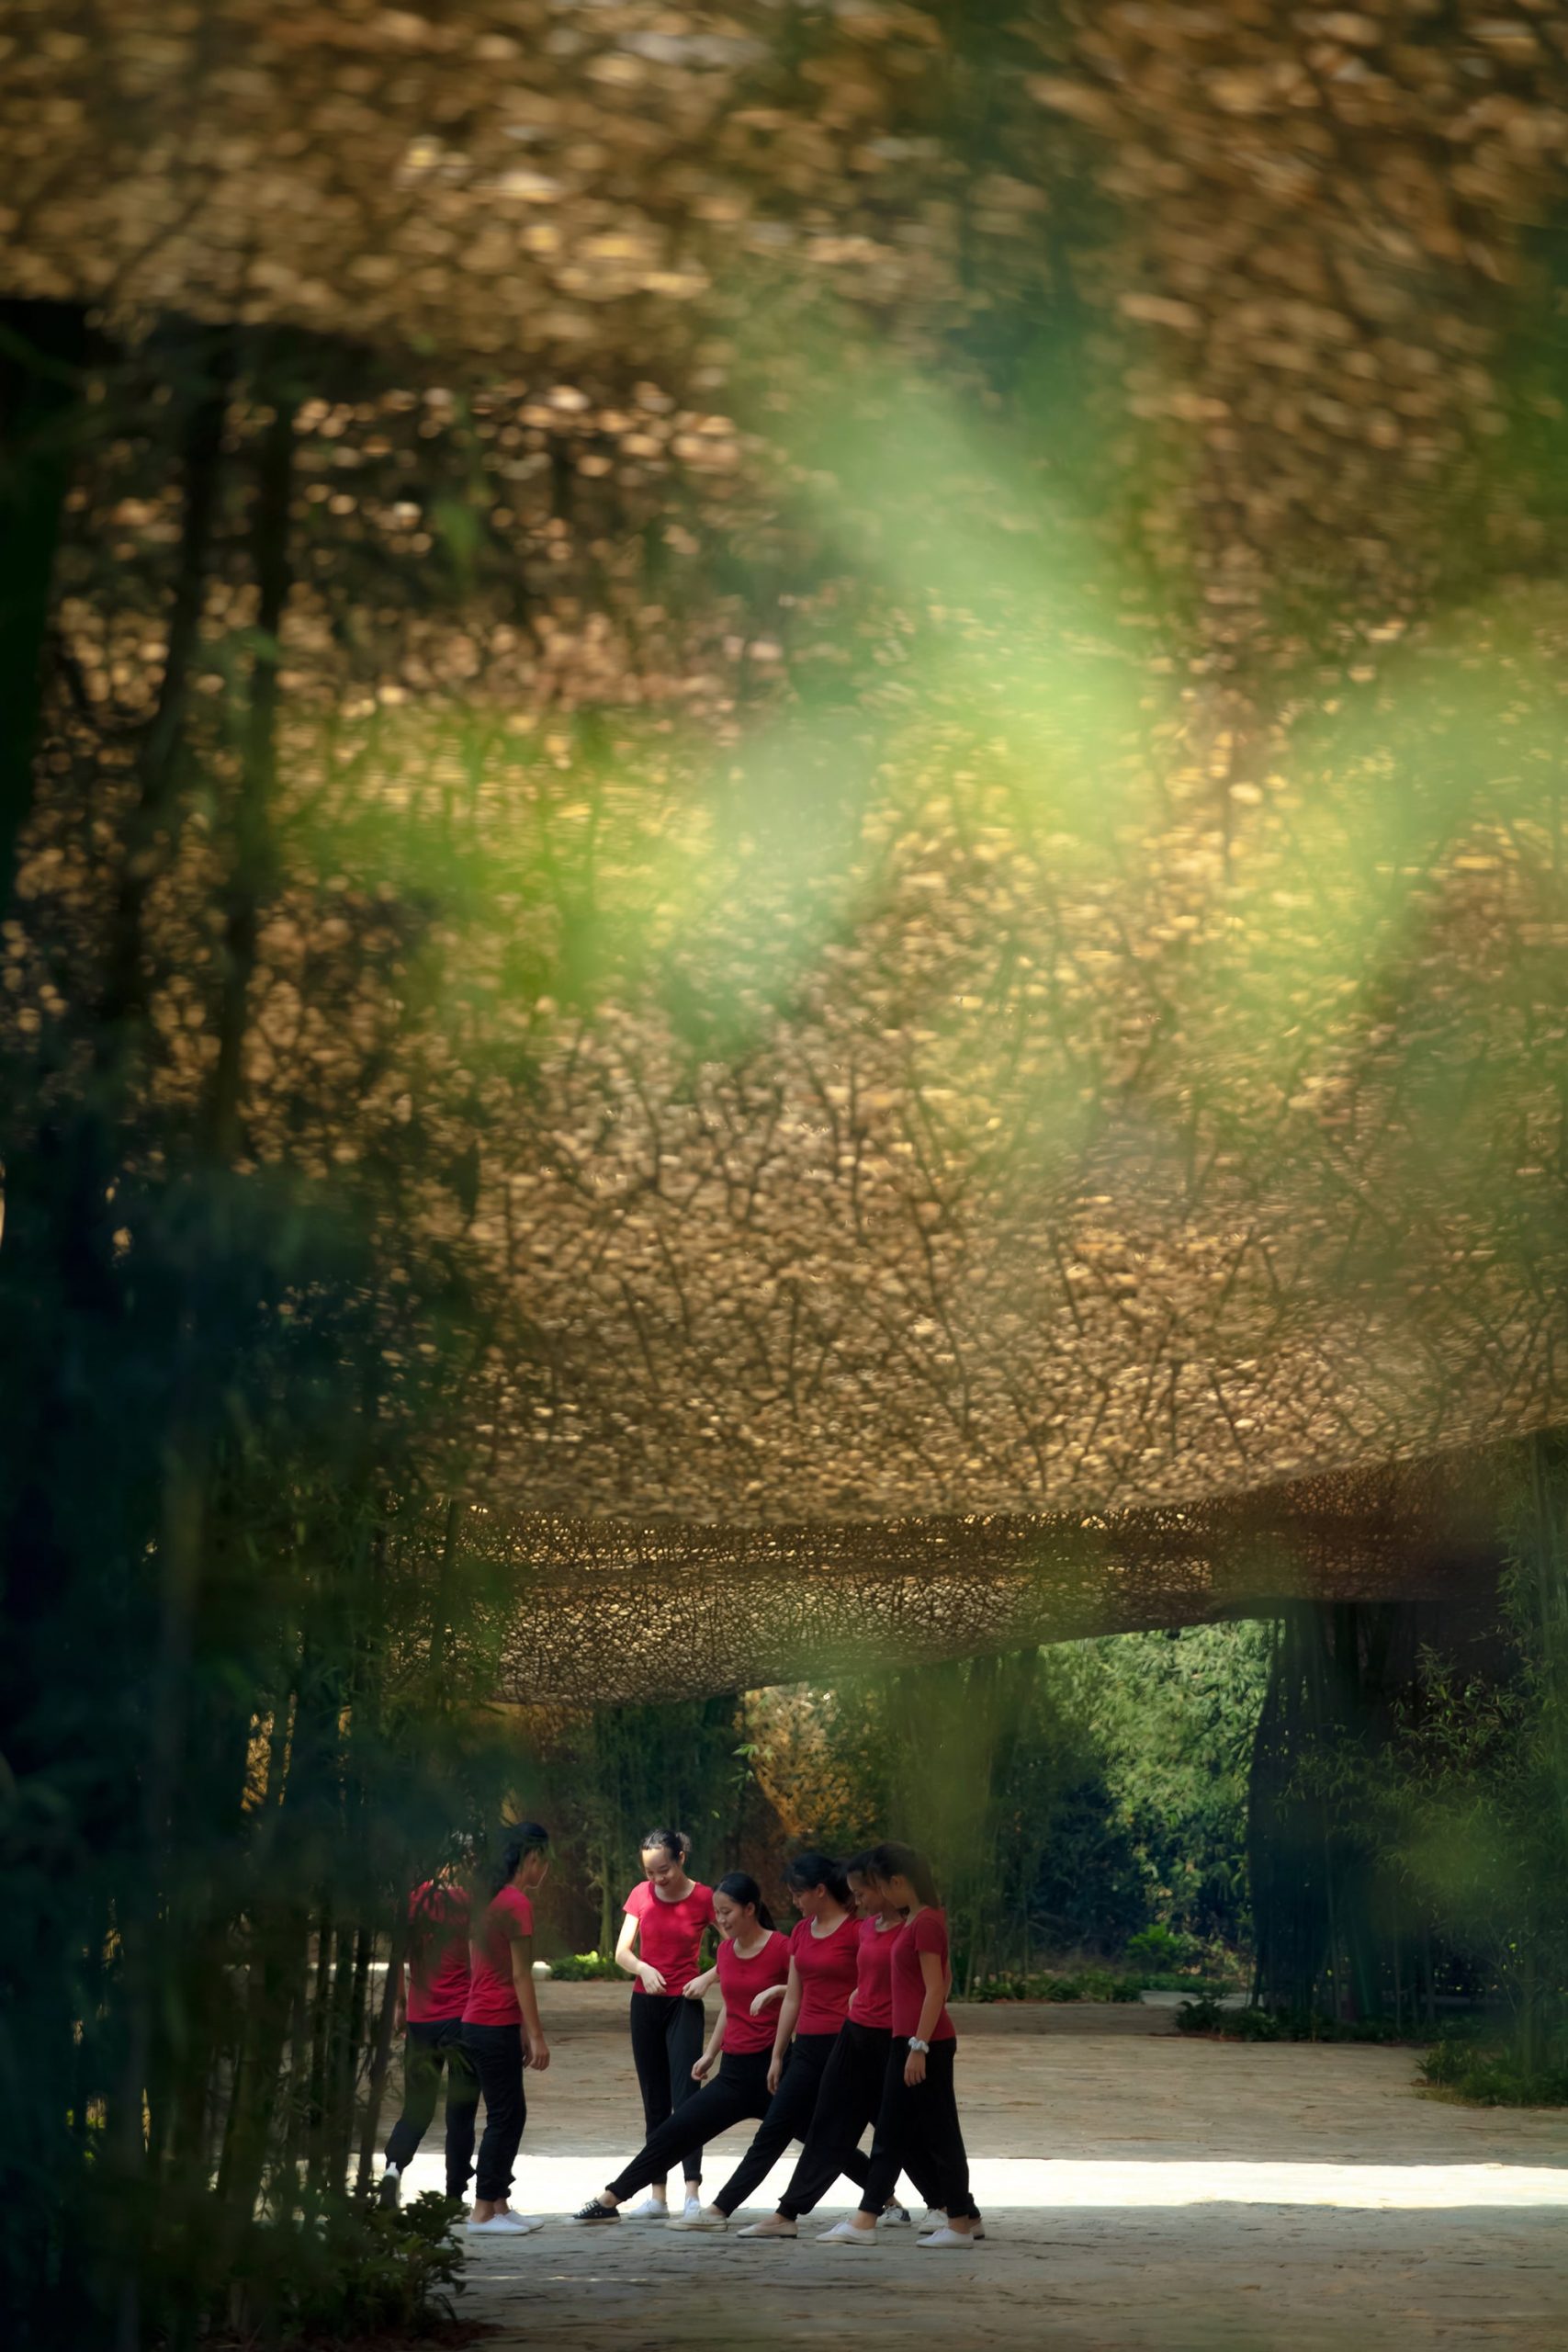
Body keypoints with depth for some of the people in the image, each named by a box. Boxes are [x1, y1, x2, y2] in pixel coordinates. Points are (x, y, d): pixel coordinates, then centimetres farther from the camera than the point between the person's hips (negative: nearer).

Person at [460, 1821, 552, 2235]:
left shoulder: (490, 1898, 12)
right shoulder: (517, 1903, -15)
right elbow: (521, 1975, -16)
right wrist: (536, 2035, -13)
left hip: (481, 2021, 9)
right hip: (496, 2026, -9)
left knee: (512, 2114, 14)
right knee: (503, 2116, -3)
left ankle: (499, 2205, 17)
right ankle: (483, 2211, 0)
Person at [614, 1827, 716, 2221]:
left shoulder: (703, 1898, -8)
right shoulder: (642, 1895, 2)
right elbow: (621, 1953, 1)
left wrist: (707, 1979, -16)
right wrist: (643, 1968, -19)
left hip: (684, 2004, -4)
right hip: (645, 2003, 4)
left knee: (685, 2098, -14)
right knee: (654, 2104, 7)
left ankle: (692, 2194, -18)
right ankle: (657, 2196, 10)